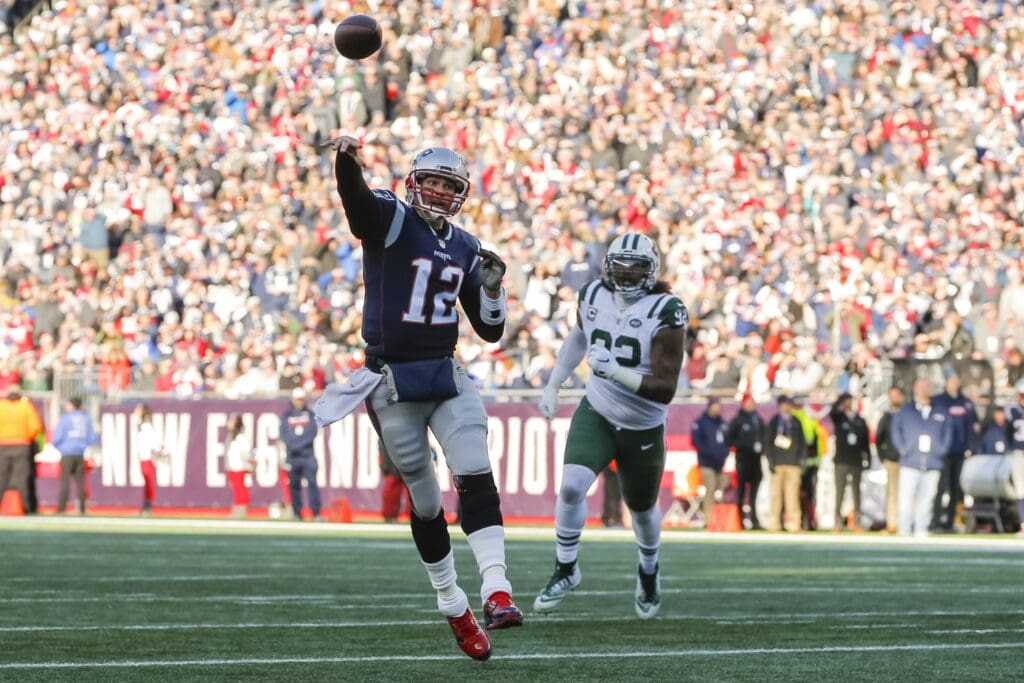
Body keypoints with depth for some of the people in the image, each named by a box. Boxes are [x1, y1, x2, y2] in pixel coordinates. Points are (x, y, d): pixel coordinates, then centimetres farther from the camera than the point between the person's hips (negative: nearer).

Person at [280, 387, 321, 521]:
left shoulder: (311, 415, 8)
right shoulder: (286, 416, 11)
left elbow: (312, 434, -1)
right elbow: (283, 435, 3)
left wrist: (297, 444, -11)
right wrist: (292, 445, -13)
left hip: (308, 455, -2)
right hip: (292, 455, 2)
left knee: (312, 482, -12)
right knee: (294, 485, 1)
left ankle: (316, 513, -15)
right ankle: (297, 514, 6)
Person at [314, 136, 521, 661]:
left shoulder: (465, 249, 10)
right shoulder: (391, 221, -5)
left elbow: (490, 331, 15)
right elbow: (356, 198, -30)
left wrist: (492, 287, -4)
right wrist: (346, 160, -51)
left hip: (447, 378, 4)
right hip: (393, 382, -4)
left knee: (476, 479, -15)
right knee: (424, 499, 5)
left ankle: (496, 590, -24)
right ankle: (453, 606, 18)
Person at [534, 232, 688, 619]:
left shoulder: (666, 313, -23)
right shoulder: (593, 296, -8)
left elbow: (665, 389, -26)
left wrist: (616, 372, -38)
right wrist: (553, 386, 17)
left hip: (643, 428, -2)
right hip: (596, 412, 2)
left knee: (642, 508, 17)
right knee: (571, 486, -20)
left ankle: (649, 573, 47)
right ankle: (566, 569, -1)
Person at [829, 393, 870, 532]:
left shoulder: (860, 421, 7)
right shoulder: (839, 418, 4)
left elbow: (866, 442, 7)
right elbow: (832, 412, -19)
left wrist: (867, 459, 0)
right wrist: (839, 403, -34)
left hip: (856, 461, 2)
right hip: (841, 461, -2)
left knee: (856, 491, 3)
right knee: (840, 491, -3)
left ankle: (857, 521, 4)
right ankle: (838, 521, -2)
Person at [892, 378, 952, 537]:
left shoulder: (940, 414, 13)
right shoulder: (905, 412, 10)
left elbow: (947, 433, 15)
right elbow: (896, 430, 8)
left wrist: (942, 450, 2)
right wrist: (902, 448, -3)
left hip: (933, 464, 1)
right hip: (910, 462, -1)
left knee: (926, 499, 0)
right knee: (907, 497, -6)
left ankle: (921, 530, 2)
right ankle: (904, 529, -3)